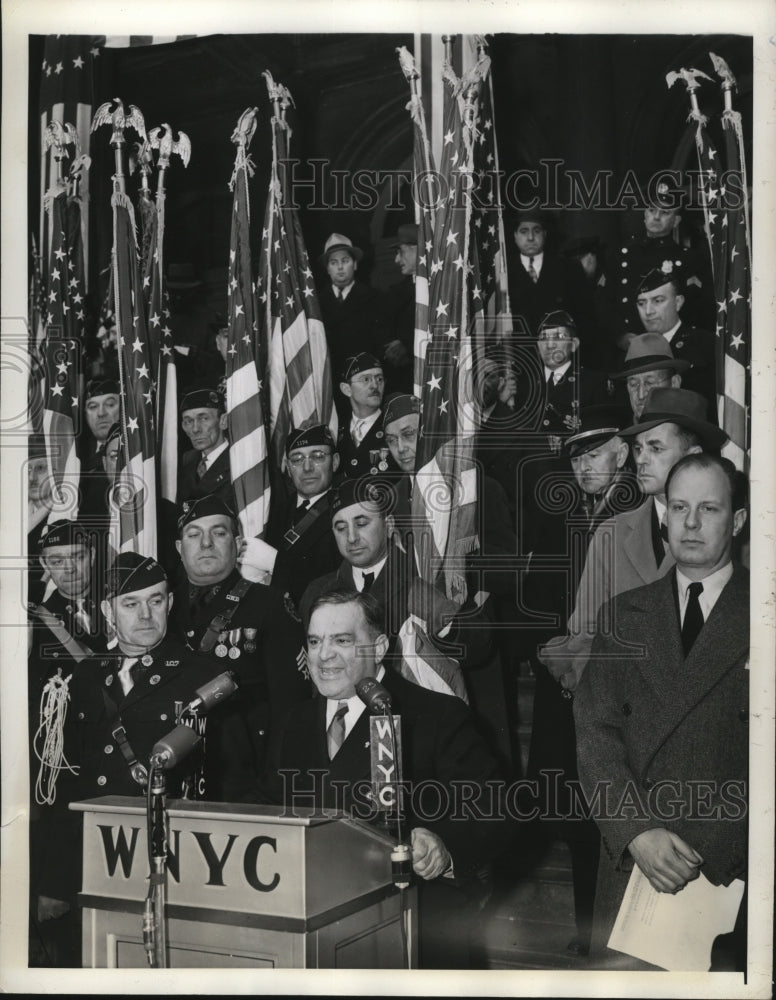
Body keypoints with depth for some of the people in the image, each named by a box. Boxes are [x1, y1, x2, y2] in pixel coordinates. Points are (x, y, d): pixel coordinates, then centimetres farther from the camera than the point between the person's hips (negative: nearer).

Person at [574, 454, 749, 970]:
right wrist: (637, 832, -11)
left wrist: (709, 854, -14)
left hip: (732, 869, -2)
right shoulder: (624, 613, 9)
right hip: (631, 859, 2)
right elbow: (596, 730, 2)